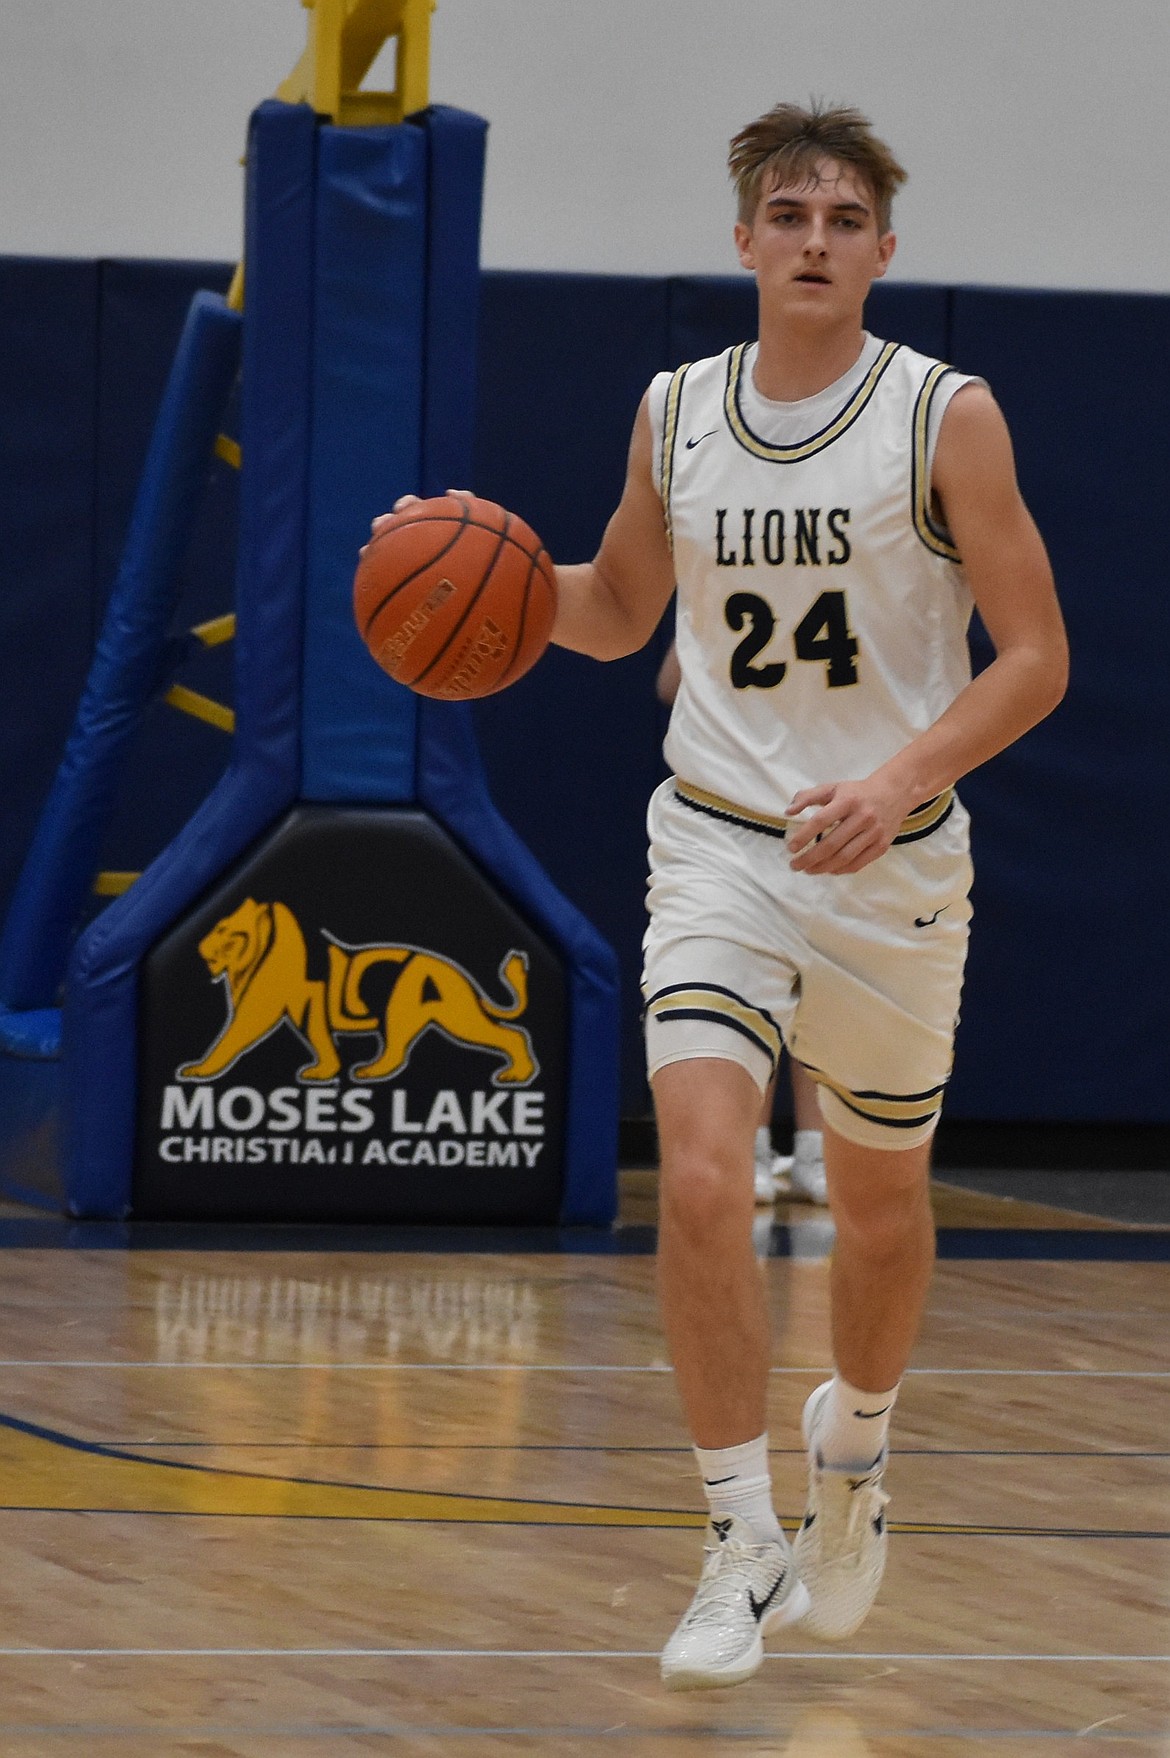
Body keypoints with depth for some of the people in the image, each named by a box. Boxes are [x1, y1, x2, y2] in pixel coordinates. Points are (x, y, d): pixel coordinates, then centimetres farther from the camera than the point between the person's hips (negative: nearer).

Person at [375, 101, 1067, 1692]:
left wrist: (902, 777, -24)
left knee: (881, 1204, 14)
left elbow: (1035, 659, -9)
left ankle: (855, 1438, 45)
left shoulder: (945, 416, -9)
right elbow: (620, 611, 18)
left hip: (893, 863, -1)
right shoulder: (676, 414, 2)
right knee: (700, 1176, -18)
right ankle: (745, 1549, -12)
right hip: (719, 845, 1)